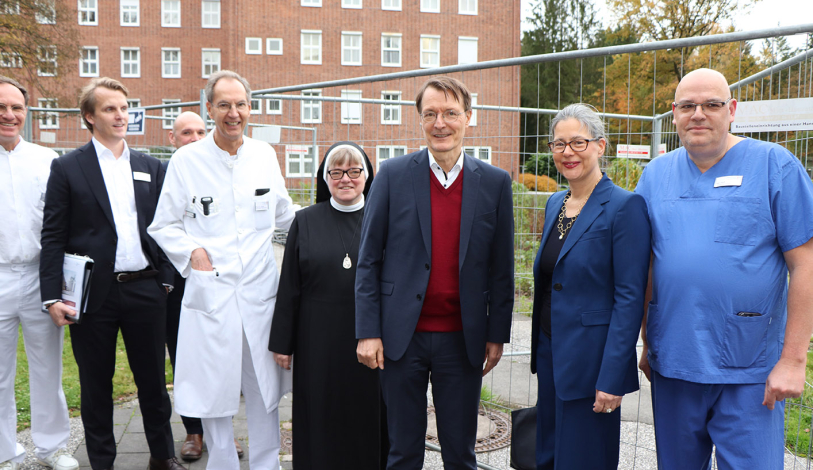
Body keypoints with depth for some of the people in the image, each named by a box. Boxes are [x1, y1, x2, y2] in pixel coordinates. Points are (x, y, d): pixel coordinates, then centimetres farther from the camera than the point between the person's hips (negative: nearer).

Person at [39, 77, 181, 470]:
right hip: (94, 293, -2)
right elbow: (53, 237, -3)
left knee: (153, 378, 12)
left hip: (144, 289, 3)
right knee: (96, 385, 10)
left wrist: (166, 279, 6)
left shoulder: (150, 167, 10)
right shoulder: (67, 168, 0)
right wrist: (52, 296, -9)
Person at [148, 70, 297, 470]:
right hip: (210, 292, -2)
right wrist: (192, 250, -11)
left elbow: (284, 215, 20)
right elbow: (162, 226, 5)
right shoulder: (186, 160, 0)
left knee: (265, 390, 12)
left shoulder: (265, 155, 7)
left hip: (260, 291, 2)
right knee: (213, 392, 8)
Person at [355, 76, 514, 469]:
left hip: (463, 340, 1)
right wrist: (367, 332, -5)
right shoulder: (392, 175, -2)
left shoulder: (495, 183, 1)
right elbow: (368, 260, -1)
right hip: (402, 336, -1)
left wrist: (497, 334, 4)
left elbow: (501, 268, 5)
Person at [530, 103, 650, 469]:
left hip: (590, 364, -7)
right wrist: (540, 353, 15)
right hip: (550, 357, 7)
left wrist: (611, 379, -19)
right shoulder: (555, 204, 10)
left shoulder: (624, 206, -13)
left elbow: (630, 298, -16)